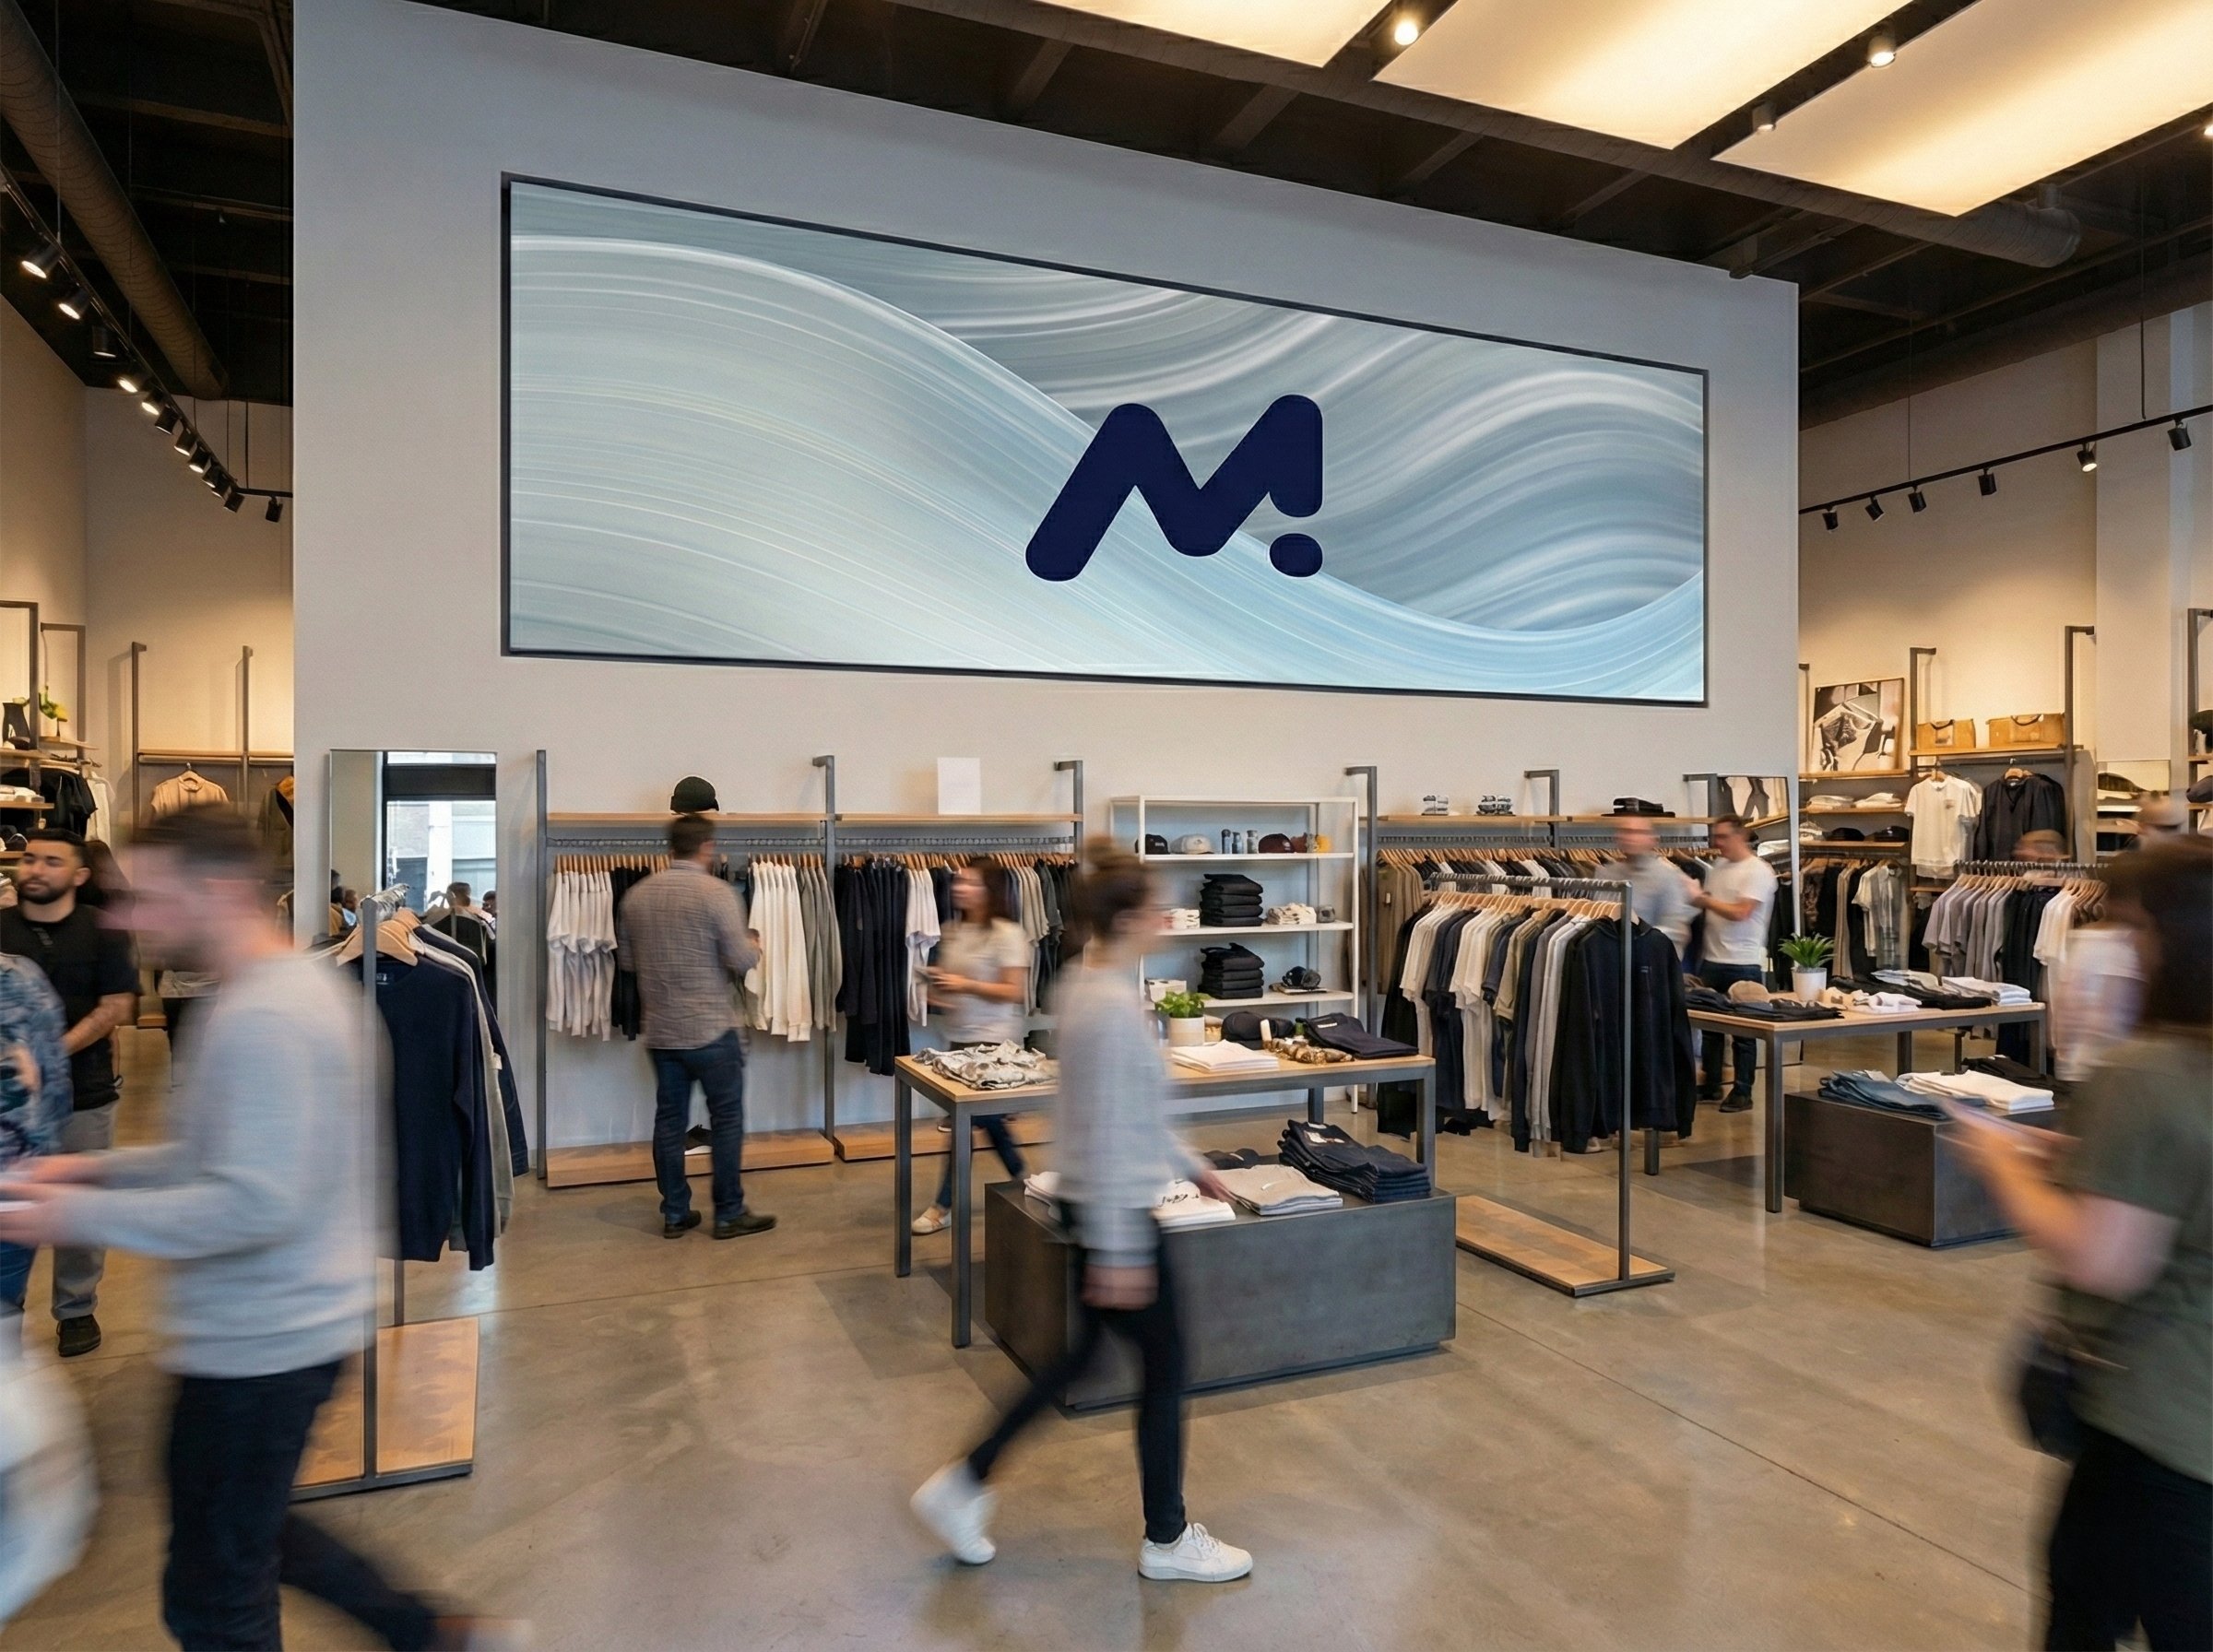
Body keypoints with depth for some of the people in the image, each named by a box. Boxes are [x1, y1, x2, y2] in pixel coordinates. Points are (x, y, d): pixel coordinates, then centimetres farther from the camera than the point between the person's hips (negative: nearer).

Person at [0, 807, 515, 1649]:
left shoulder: (259, 1017, -24)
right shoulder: (297, 982, 7)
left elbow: (255, 1206, -29)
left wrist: (81, 1217, -20)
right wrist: (101, 1168, 9)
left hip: (257, 1343, -10)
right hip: (281, 1326, 10)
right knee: (250, 1531, 26)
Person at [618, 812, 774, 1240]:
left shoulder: (636, 896, 4)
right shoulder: (716, 892, -14)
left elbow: (628, 960, 13)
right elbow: (741, 959, -16)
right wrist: (754, 946, 6)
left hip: (659, 1029, 6)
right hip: (711, 1028, -5)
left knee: (669, 1119, 12)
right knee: (726, 1119, 5)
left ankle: (675, 1213, 19)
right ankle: (729, 1214, 12)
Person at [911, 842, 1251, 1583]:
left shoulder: (1090, 986, 6)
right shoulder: (1113, 1007, -24)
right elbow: (1109, 1139, -24)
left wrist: (1189, 1165, 22)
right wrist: (1118, 1252, -20)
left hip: (1098, 1206, 10)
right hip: (1116, 1214, -10)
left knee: (1081, 1354, 21)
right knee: (1164, 1368, 9)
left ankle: (964, 1483, 29)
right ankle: (1167, 1540, 28)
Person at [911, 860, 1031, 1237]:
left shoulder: (1006, 934, -14)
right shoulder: (952, 931, 8)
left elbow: (1016, 992, -16)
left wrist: (967, 985, -23)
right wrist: (937, 985, -3)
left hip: (992, 1040, -7)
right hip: (959, 1036, 8)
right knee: (987, 1118, 15)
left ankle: (944, 1204, 7)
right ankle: (1024, 1184, 33)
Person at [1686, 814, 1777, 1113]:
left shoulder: (1758, 871, -11)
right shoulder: (1717, 867, 11)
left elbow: (1740, 912, -20)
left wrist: (1706, 900, -13)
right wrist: (1698, 899, -2)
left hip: (1744, 964, -7)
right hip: (1712, 961, 7)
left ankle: (1742, 1092, 11)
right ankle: (1710, 1085, 24)